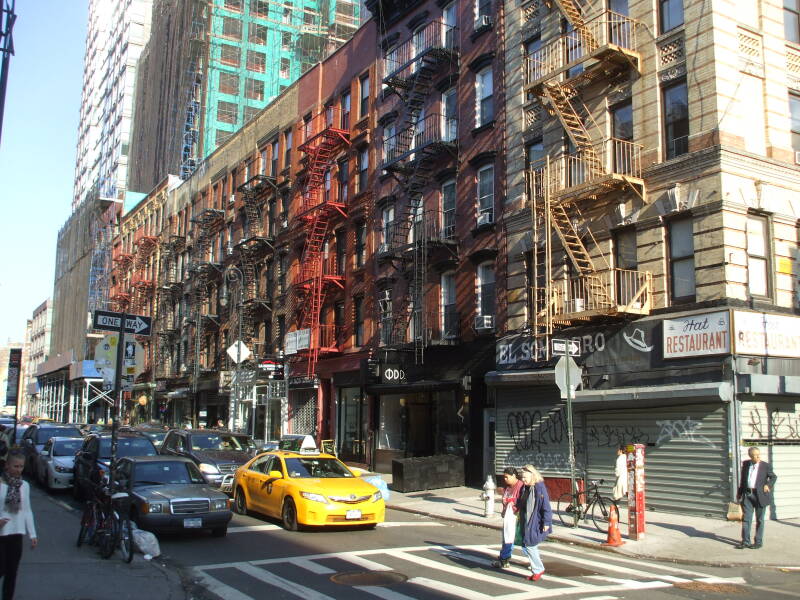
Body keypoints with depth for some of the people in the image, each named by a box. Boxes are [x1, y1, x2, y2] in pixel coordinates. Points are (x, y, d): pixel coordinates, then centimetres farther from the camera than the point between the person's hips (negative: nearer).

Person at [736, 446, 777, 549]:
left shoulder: (765, 465, -3)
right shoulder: (745, 464, 6)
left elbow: (774, 477, 8)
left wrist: (768, 485, -10)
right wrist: (739, 493, 16)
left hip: (760, 495, -2)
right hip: (747, 495, 2)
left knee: (759, 520, 7)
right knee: (746, 519, 3)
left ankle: (758, 542, 17)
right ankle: (745, 541, 9)